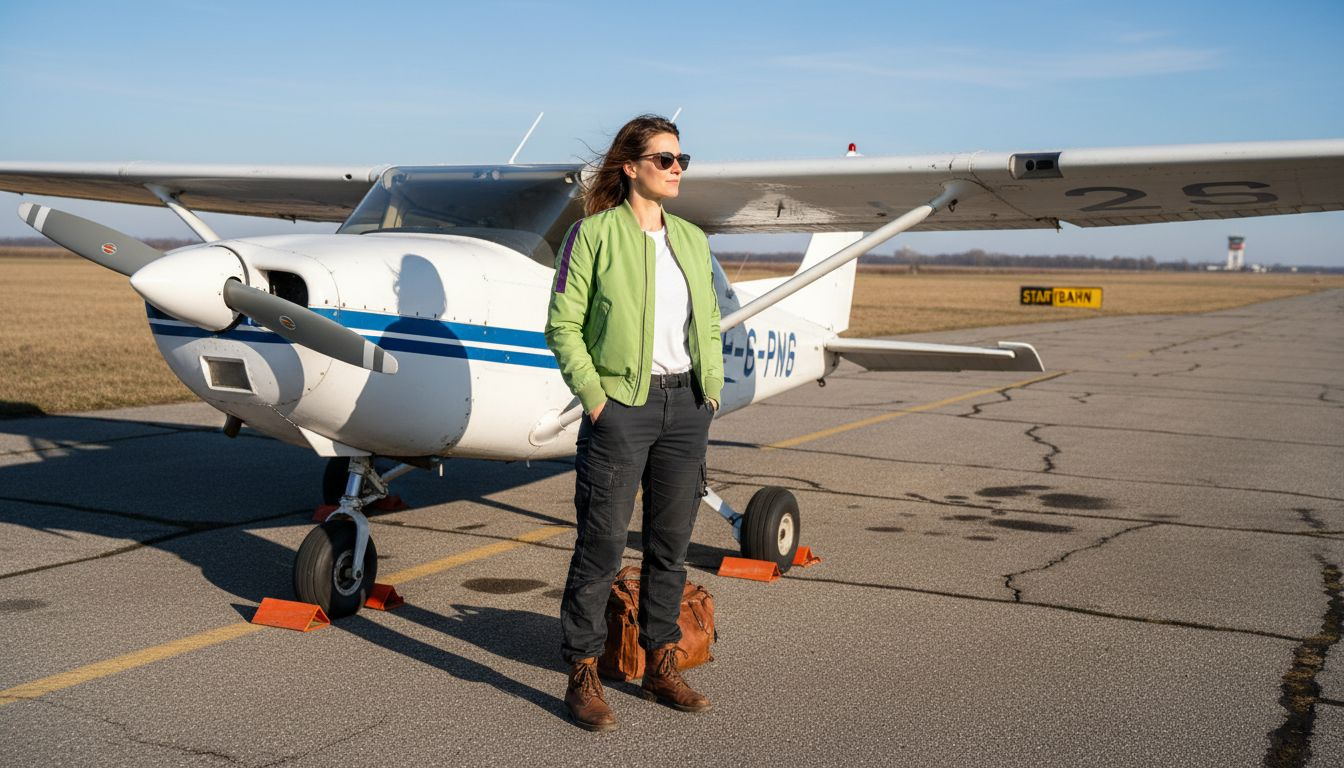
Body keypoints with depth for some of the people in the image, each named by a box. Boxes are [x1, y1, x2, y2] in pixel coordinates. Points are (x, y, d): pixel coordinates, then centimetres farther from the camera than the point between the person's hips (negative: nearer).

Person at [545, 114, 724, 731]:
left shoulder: (691, 239, 12)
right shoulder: (594, 233, -5)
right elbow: (563, 326, -6)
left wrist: (711, 389, 8)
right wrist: (593, 397, -12)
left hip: (685, 405, 6)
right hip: (621, 403, -5)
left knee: (671, 543, 12)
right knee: (602, 545, -2)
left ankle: (660, 667, 25)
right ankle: (583, 677, 10)